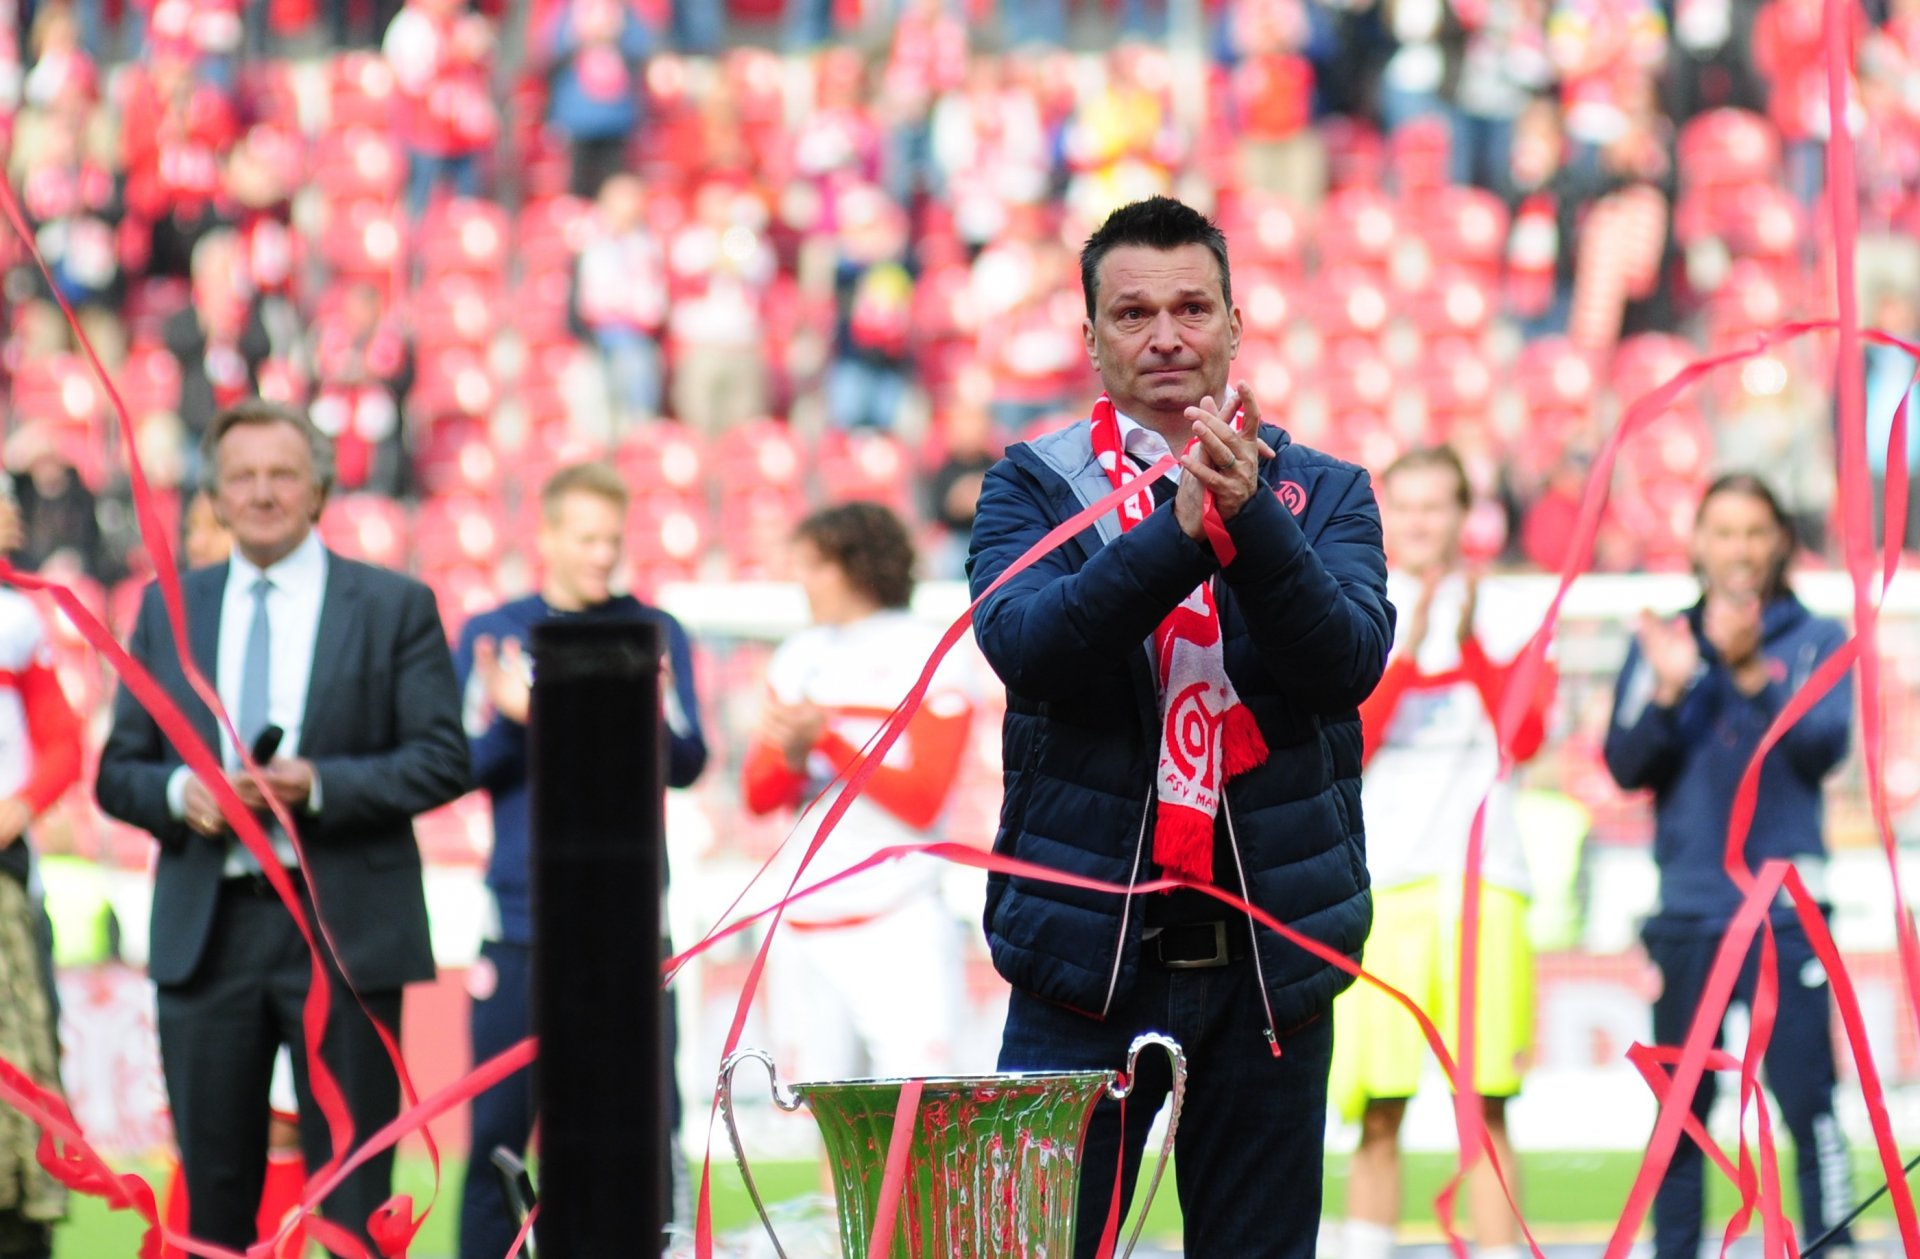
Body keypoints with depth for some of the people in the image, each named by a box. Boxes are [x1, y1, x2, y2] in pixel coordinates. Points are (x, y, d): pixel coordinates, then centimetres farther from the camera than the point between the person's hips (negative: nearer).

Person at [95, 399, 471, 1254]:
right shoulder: (167, 609, 12)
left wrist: (318, 787, -16)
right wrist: (179, 793, -11)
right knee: (214, 1186, 6)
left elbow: (441, 759, -3)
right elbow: (118, 772, 11)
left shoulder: (396, 607, 3)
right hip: (206, 929, 3)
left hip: (344, 928, -3)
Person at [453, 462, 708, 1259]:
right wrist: (510, 720, -19)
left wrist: (649, 719, -22)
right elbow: (465, 769, 2)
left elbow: (687, 766, -1)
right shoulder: (491, 637, 8)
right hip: (522, 917, 0)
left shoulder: (654, 634, 7)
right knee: (499, 1126, 1)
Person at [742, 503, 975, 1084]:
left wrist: (829, 739, -16)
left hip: (899, 927, -5)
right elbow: (758, 795, 11)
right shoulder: (801, 659, 14)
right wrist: (791, 754, -10)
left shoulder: (923, 657, -2)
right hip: (806, 925, 6)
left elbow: (922, 801, -10)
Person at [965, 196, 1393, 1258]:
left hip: (1269, 949, 2)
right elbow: (1022, 641, -12)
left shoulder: (1322, 493, 9)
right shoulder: (1034, 487, 6)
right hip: (1086, 949, -2)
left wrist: (1250, 513, -23)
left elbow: (1351, 659, -8)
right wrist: (1181, 527, -23)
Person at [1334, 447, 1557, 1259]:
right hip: (1381, 881, 0)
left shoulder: (1504, 622, 10)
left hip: (1483, 879, 0)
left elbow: (1526, 736, -3)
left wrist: (1470, 643, -10)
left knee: (1486, 1105, -4)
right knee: (1379, 1112, -5)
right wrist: (1405, 653, -10)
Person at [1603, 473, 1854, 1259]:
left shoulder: (1815, 642, 6)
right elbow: (1625, 768, 4)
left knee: (1806, 1099, -10)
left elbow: (1824, 745, -10)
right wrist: (1668, 691, -14)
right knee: (1680, 1112, 6)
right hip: (1686, 910, 2)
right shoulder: (1659, 643, 11)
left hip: (1786, 907, -2)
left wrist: (1751, 672, -24)